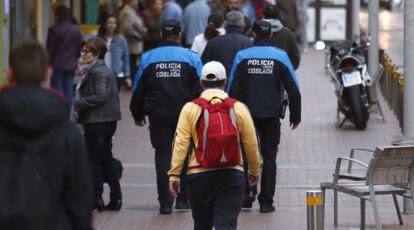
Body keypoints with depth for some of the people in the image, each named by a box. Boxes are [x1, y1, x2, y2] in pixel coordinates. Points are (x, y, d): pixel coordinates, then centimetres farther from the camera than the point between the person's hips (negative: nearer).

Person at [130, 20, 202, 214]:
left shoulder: (148, 58, 3)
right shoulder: (191, 57, -1)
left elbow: (138, 90, 7)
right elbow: (201, 89, -2)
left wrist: (138, 115, 18)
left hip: (158, 115, 0)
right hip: (186, 113, 0)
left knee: (163, 155, 5)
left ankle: (165, 202, 0)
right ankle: (182, 198, 14)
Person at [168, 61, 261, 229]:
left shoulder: (190, 108, 0)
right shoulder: (238, 108, 1)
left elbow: (181, 143, -7)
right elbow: (251, 144, 5)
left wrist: (174, 174, -3)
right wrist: (255, 170, 20)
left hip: (199, 176, 1)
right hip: (231, 175, -1)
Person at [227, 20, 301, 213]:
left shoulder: (242, 56, -3)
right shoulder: (280, 56, -2)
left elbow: (232, 89, -3)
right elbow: (293, 90, -1)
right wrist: (295, 116, 8)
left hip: (247, 114, 0)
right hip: (271, 115, 0)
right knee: (269, 157, 6)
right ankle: (266, 202, 3)